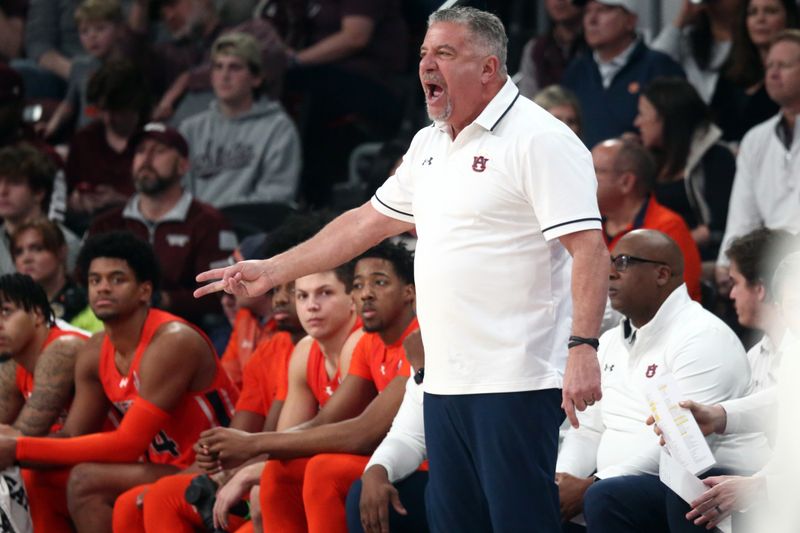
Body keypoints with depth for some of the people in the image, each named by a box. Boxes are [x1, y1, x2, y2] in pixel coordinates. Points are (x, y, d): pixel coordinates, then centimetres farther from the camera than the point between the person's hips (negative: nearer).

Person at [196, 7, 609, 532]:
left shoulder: (541, 140, -10)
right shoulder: (430, 144, 18)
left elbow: (589, 247, -17)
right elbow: (368, 221, 28)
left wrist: (583, 349, -28)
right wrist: (271, 271, 27)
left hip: (515, 384, -9)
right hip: (446, 384, 9)